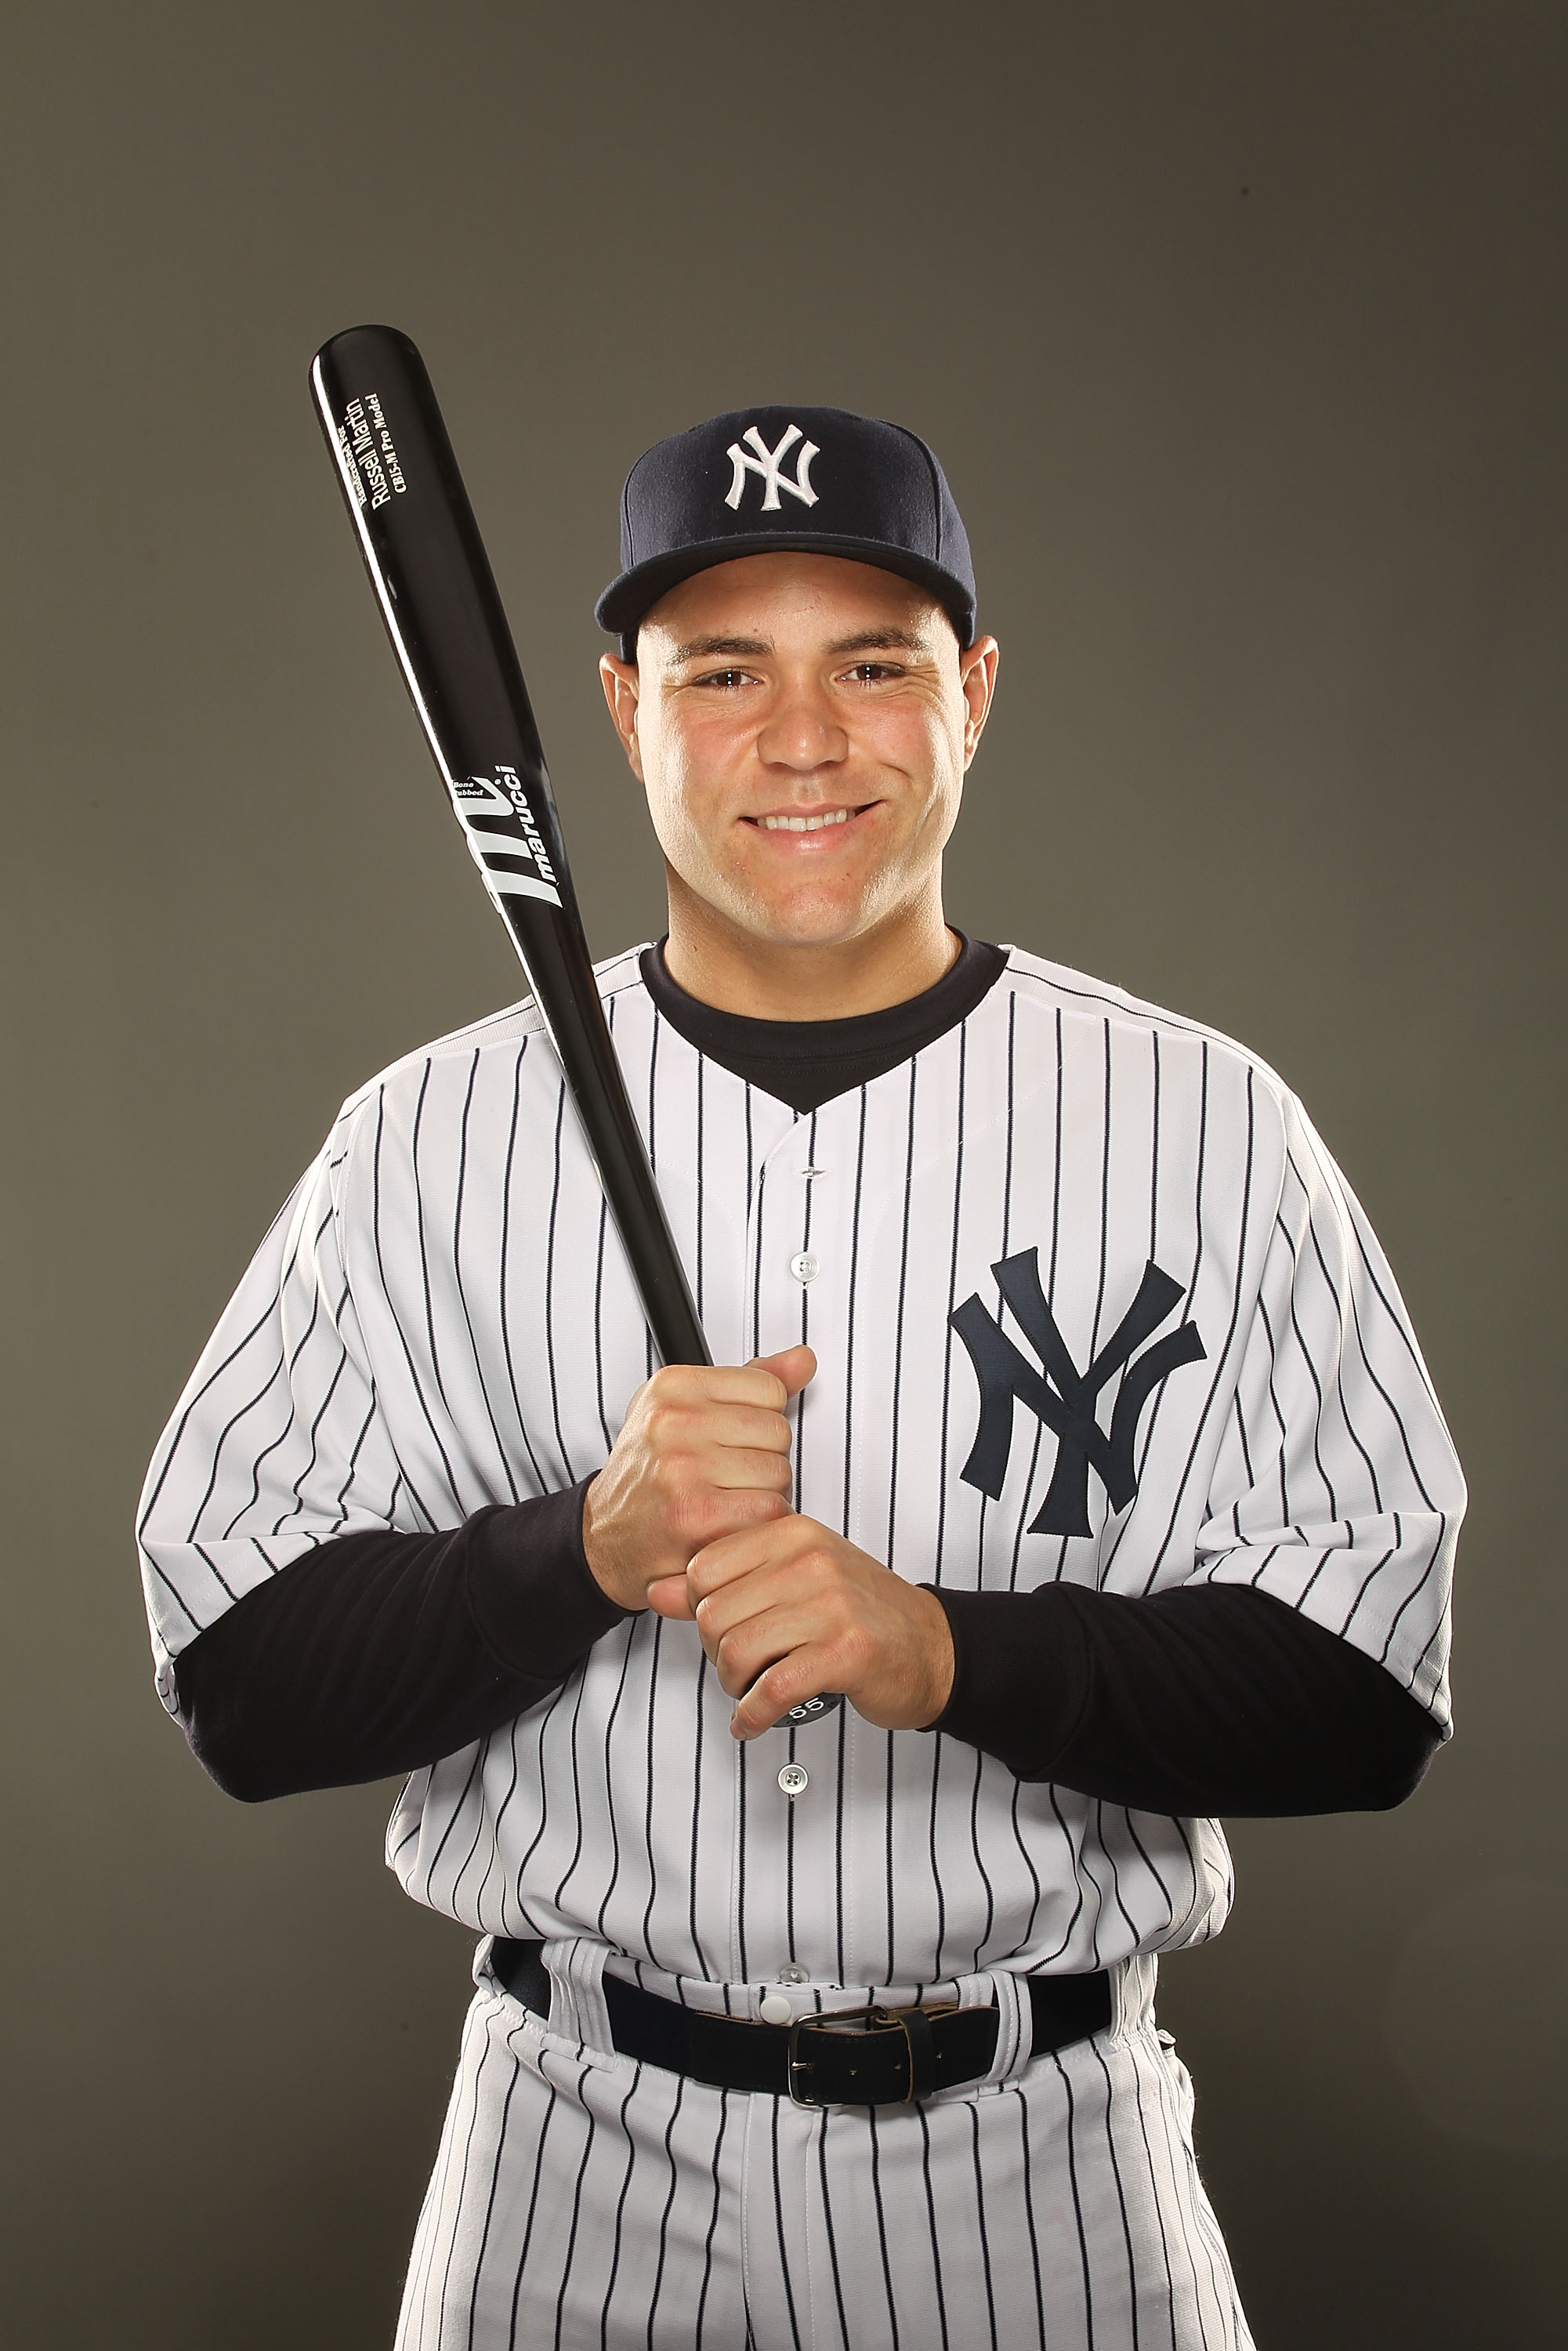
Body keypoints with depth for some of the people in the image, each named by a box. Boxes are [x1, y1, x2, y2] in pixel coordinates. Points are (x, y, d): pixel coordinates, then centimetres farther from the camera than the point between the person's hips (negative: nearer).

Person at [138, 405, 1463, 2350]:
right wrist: (587, 1549, -22)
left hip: (1043, 2165, 0)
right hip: (581, 2153, 1)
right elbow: (238, 1692, -5)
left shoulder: (1204, 1126, -6)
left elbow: (1371, 1701, -8)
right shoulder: (431, 1136, -4)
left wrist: (952, 1650, -24)